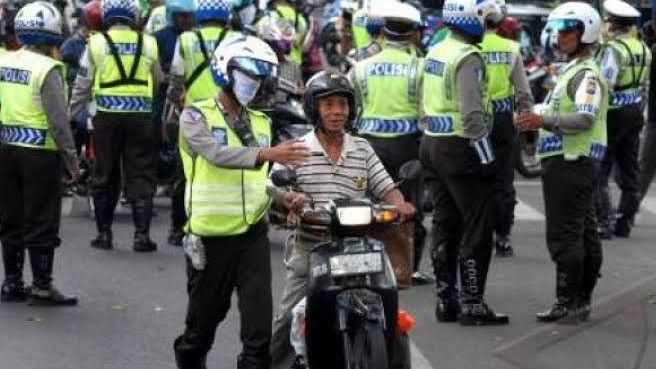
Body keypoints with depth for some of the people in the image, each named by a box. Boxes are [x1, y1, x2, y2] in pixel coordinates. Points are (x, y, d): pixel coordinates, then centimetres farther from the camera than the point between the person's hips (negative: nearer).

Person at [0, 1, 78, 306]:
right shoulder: (47, 69, -14)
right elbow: (58, 120, -17)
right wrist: (71, 159, -11)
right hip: (40, 152, -6)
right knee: (41, 222, 2)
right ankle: (41, 286, 6)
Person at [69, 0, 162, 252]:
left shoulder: (96, 43, 1)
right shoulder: (148, 43, 5)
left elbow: (82, 86, 3)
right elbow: (159, 82, 14)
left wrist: (69, 116, 13)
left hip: (107, 117, 0)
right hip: (140, 116, 0)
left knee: (105, 175, 11)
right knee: (140, 176, 5)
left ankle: (104, 234, 14)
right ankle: (142, 234, 1)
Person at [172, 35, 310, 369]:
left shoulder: (261, 123, 14)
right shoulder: (196, 117, -4)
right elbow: (216, 154, -25)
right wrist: (267, 154, -38)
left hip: (253, 234, 4)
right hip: (211, 238, -4)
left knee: (259, 330, -6)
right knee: (202, 325, 9)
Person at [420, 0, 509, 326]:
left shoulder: (435, 52, 12)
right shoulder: (467, 57, -17)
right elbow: (472, 114, -22)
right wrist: (486, 158, -17)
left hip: (434, 144, 9)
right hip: (460, 149, -9)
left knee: (445, 225, 13)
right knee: (478, 228, -4)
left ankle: (446, 301, 17)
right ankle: (472, 305, -3)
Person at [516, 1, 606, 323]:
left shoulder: (587, 74, -14)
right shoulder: (572, 70, 19)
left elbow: (585, 119, -26)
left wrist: (545, 120, -34)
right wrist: (539, 121, 19)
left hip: (570, 163, -11)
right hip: (572, 162, 11)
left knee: (564, 236, -8)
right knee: (585, 234, 14)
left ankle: (567, 304, -5)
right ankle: (581, 302, 20)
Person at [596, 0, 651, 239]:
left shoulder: (613, 49, -17)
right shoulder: (644, 49, 9)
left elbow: (604, 86, -22)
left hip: (613, 114, -8)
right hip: (635, 113, 8)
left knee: (599, 174, -2)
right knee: (629, 173, 12)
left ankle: (604, 223, -5)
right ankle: (625, 223, 17)